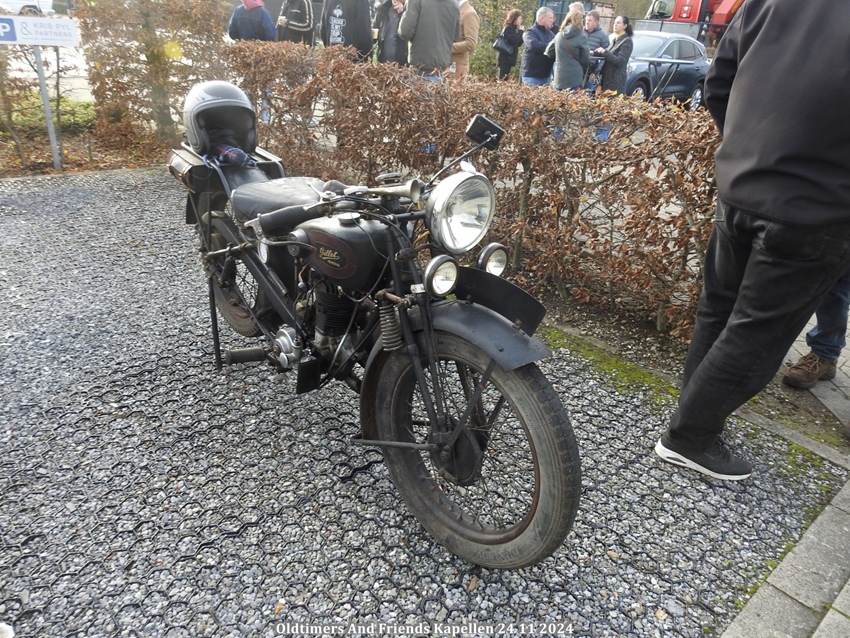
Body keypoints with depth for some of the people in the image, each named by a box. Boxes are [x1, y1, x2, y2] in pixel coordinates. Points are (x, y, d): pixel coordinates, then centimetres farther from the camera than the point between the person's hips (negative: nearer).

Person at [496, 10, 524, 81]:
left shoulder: (512, 28, 20)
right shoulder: (508, 28, -9)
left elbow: (518, 43, 20)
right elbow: (514, 41, -21)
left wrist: (521, 32, 7)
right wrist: (521, 31, -8)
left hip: (508, 59, 10)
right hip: (505, 59, -10)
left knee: (505, 80, 7)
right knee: (503, 80, -13)